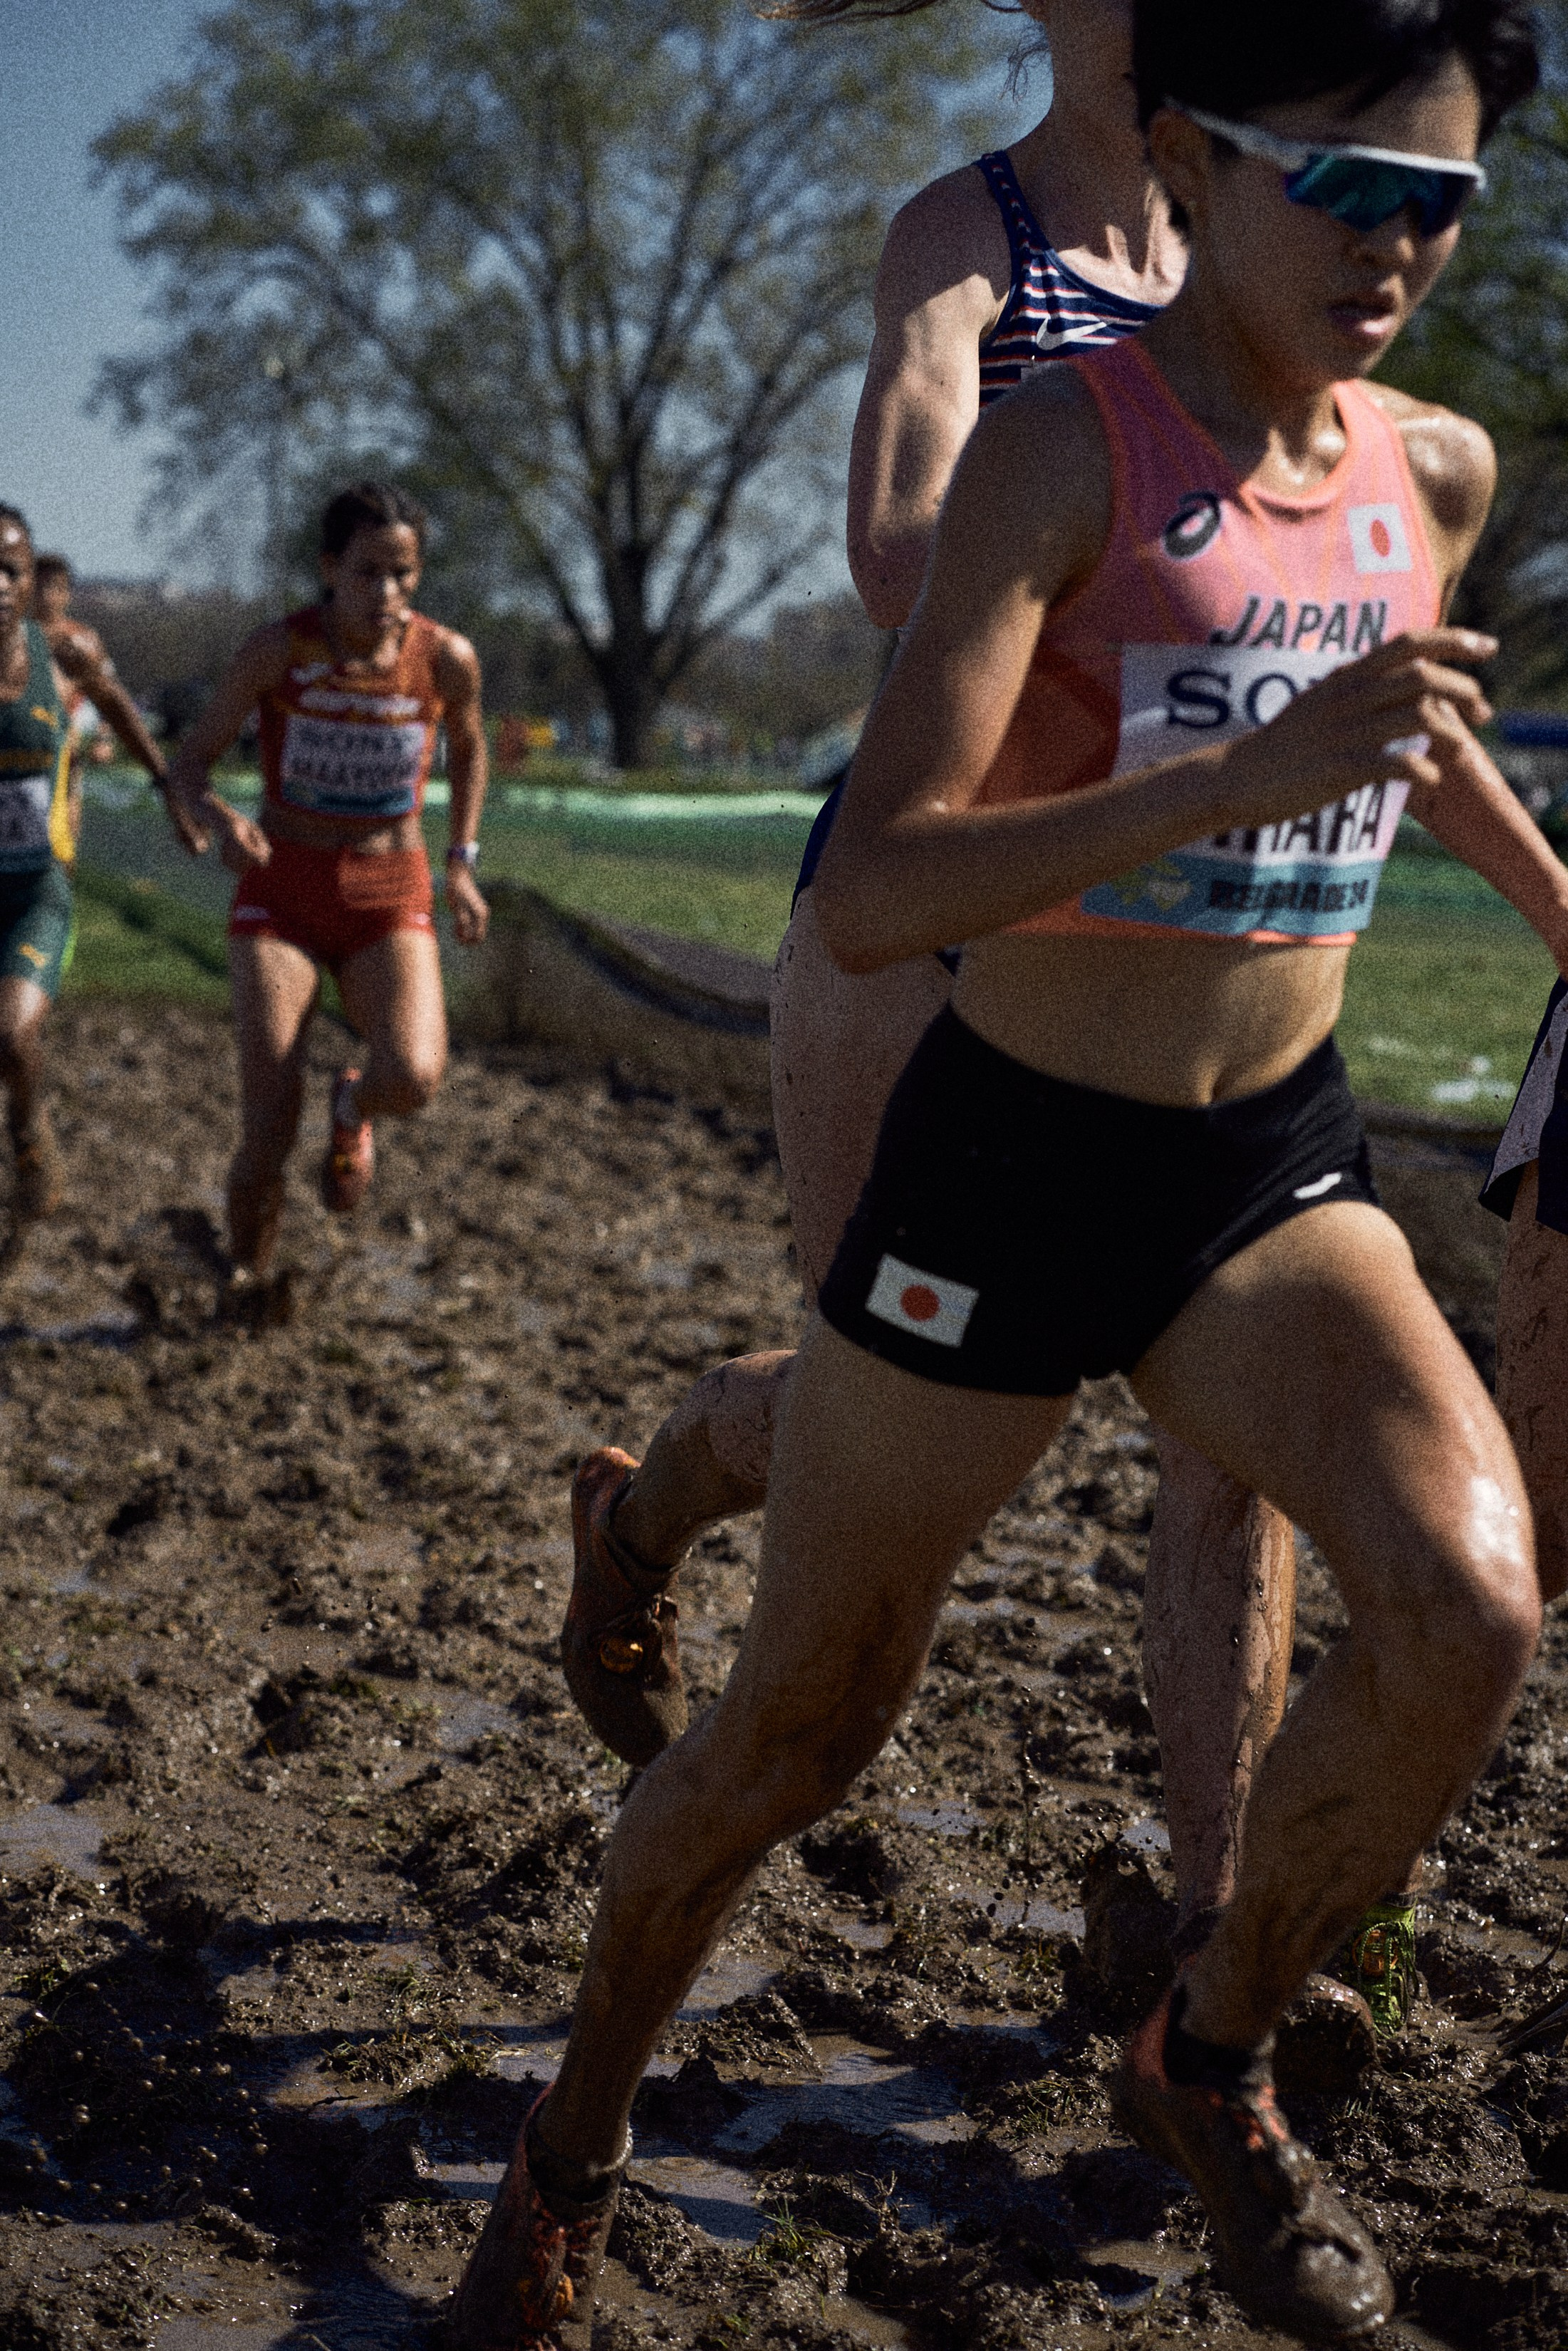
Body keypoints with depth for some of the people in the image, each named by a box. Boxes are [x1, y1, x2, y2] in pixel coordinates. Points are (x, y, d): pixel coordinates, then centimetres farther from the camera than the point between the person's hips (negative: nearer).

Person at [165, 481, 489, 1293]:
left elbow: (468, 748, 16)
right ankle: (247, 1280, 19)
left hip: (390, 901, 1)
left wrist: (462, 864, 8)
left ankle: (353, 1108, 11)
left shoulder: (447, 658, -7)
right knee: (268, 1136, -12)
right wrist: (219, 818, -27)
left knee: (412, 1078, -28)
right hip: (281, 896, -1)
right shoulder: (278, 648, -11)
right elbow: (189, 764, -5)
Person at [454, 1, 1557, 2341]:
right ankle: (575, 2142, 36)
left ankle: (1207, 2060, 9)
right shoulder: (1064, 444, -17)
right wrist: (1249, 771, -37)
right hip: (1010, 1166, -4)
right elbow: (869, 892, -27)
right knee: (793, 1731, 7)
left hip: (1277, 1165, 4)